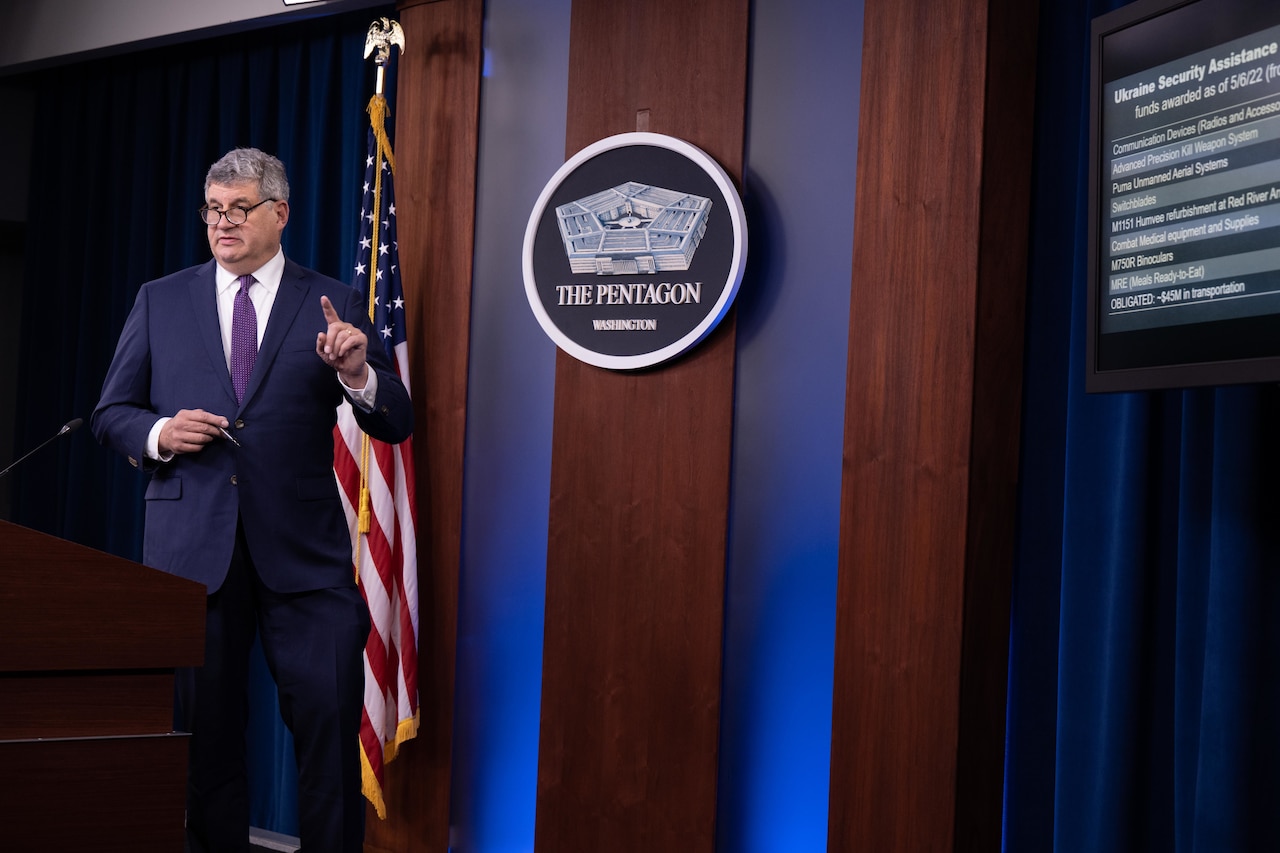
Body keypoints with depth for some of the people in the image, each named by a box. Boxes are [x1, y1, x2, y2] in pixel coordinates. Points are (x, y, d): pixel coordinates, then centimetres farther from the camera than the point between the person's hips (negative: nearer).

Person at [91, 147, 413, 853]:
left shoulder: (333, 305, 7)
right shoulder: (160, 300, 12)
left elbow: (394, 424, 2)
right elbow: (111, 415, 13)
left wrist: (356, 373, -18)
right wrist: (158, 434, -8)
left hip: (302, 551, -1)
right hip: (191, 547, 2)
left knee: (331, 726, -6)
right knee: (205, 734, 9)